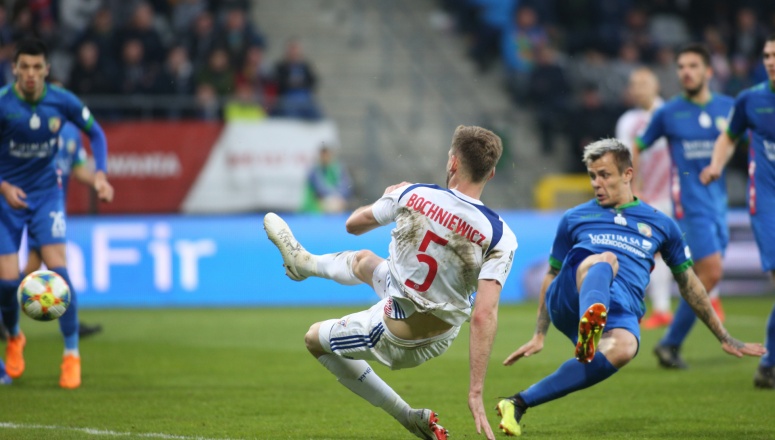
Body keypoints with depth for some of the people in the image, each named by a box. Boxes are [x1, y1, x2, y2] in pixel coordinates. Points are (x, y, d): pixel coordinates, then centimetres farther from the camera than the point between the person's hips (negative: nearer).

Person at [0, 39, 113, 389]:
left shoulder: (62, 102, -11)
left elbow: (95, 133, 6)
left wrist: (100, 174, -8)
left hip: (46, 193, 1)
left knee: (57, 268, -15)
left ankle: (71, 353, -5)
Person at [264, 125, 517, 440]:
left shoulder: (412, 194, -20)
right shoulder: (500, 237, -22)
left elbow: (354, 224, 1)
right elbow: (484, 316, -29)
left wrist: (388, 198, 23)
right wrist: (476, 392, -26)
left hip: (396, 335, -4)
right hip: (440, 337, 4)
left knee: (316, 339, 27)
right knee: (363, 261, 30)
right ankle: (303, 262, 64)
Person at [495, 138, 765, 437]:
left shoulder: (660, 225, 24)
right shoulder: (575, 219, 23)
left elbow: (689, 284, 29)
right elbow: (551, 277, 29)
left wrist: (725, 339, 29)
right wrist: (539, 336, 24)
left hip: (621, 312, 1)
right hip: (569, 299, -1)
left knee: (623, 349, -37)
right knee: (604, 260, -34)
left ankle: (520, 403, -37)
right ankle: (589, 326, -70)